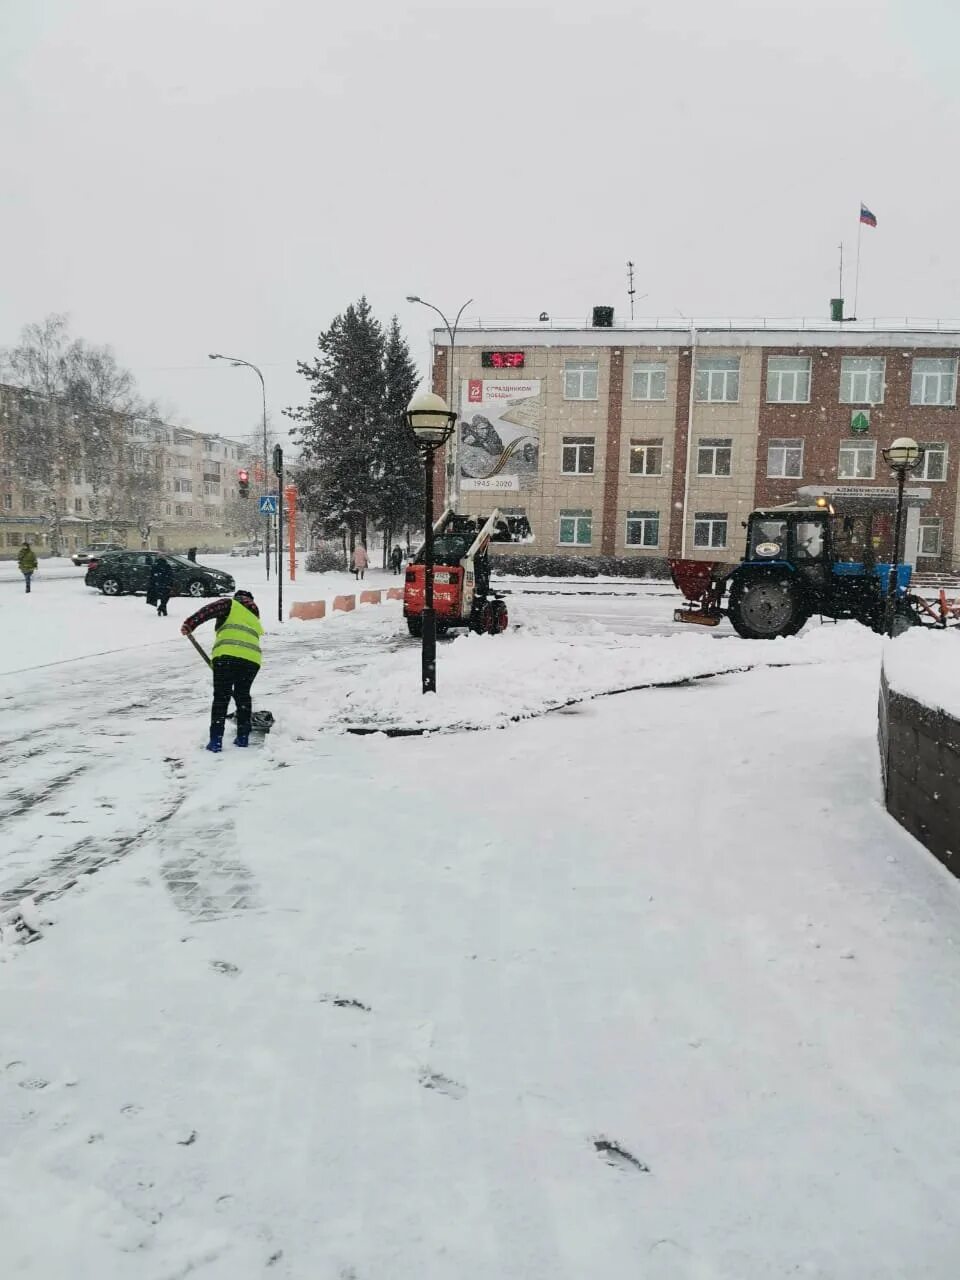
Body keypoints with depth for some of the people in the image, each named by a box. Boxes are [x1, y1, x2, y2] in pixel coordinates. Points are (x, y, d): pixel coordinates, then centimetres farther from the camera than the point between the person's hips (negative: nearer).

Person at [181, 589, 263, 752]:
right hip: (252, 659, 5)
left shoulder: (231, 604, 18)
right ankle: (243, 737, 23)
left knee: (221, 697, 2)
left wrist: (189, 624, -8)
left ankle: (216, 740, -1)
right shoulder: (255, 619, 34)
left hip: (227, 655, -4)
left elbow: (208, 610, -1)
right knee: (243, 695, 21)